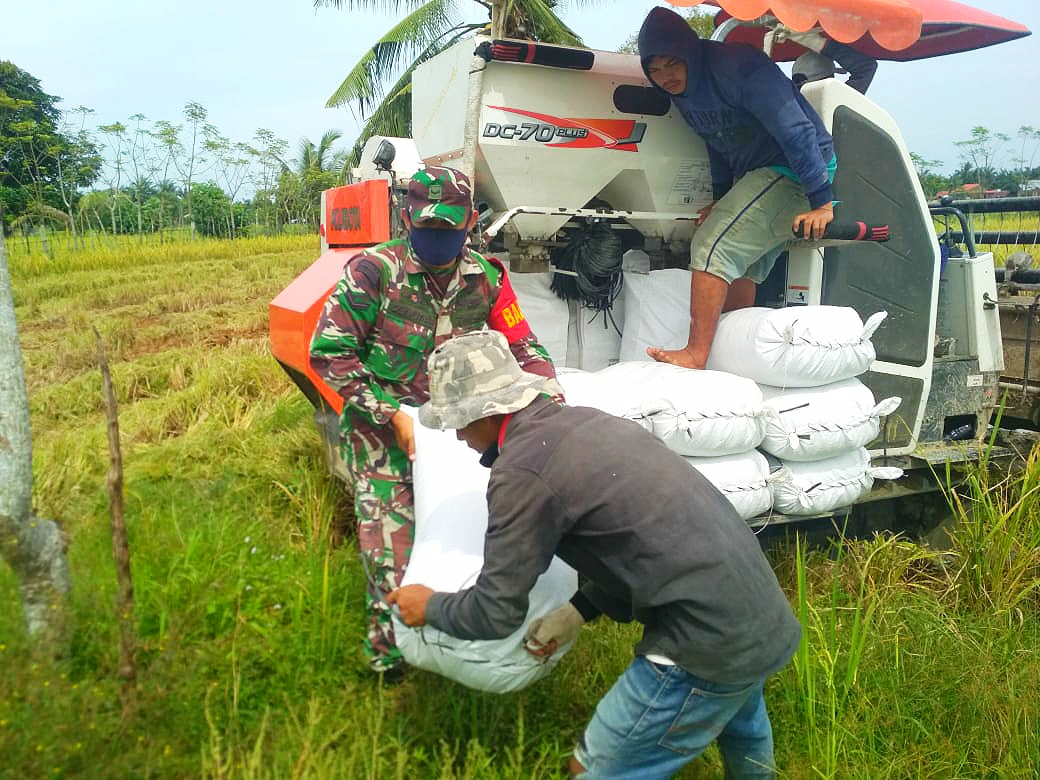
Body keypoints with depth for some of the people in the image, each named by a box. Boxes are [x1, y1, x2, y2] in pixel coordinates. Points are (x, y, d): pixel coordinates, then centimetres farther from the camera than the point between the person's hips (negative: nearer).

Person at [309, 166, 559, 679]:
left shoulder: (486, 277, -3)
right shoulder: (373, 271, -16)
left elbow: (522, 347, 5)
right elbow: (328, 353, -15)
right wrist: (392, 414, -19)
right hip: (381, 425, -4)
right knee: (392, 532, -7)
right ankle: (387, 645, 16)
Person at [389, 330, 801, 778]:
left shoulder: (522, 470, -17)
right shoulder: (583, 421, 9)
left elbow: (496, 613, -9)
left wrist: (430, 607, 9)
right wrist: (579, 610, 16)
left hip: (710, 643, -9)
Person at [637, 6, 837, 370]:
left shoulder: (737, 67, -23)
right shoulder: (684, 90, 5)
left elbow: (796, 130, -26)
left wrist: (821, 202, -26)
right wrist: (722, 199, 21)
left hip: (797, 170, -9)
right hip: (755, 174, 10)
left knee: (713, 247, -20)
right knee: (737, 263, 8)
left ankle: (696, 356, -20)